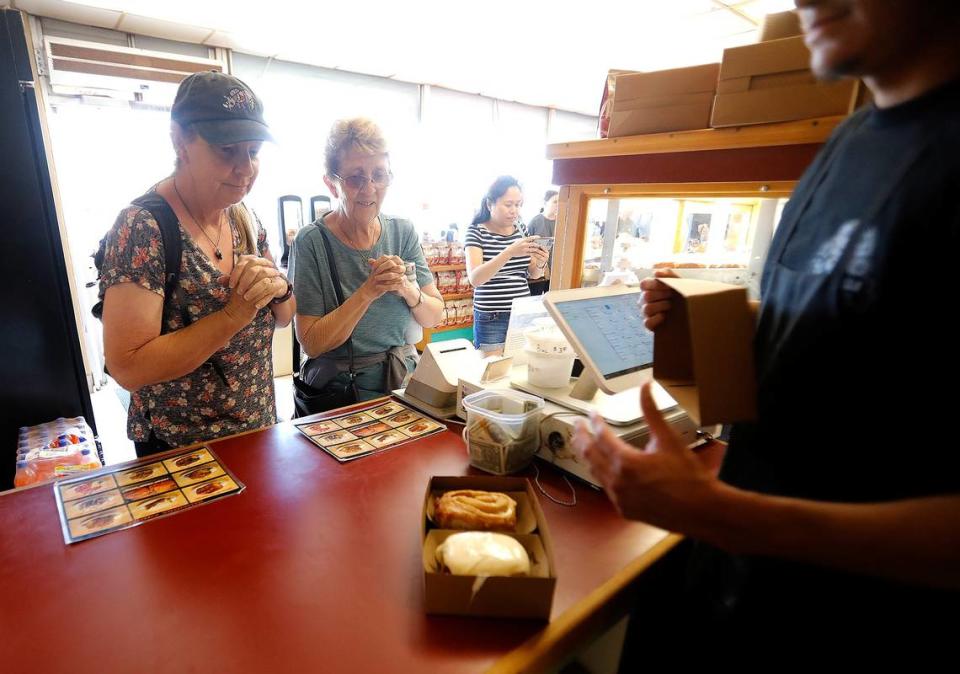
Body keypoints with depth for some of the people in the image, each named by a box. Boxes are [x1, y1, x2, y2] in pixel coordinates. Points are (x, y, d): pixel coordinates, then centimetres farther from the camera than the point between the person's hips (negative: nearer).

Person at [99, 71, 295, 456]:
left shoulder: (245, 220, -1)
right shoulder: (142, 228, -20)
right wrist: (235, 314, -30)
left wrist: (278, 290, -17)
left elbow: (282, 318, 4)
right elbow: (127, 367, -24)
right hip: (179, 451, -6)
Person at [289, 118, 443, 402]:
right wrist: (368, 292, -20)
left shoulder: (403, 232, 2)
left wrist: (408, 289, -17)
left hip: (404, 380, 4)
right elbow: (311, 344, -11)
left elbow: (434, 317, 3)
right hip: (337, 391, -3)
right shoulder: (311, 241, -9)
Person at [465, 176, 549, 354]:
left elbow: (533, 274, 12)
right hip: (491, 319, -4)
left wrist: (540, 263, -11)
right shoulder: (477, 231, -8)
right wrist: (509, 252, -32)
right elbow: (475, 279, -22)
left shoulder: (521, 228, 6)